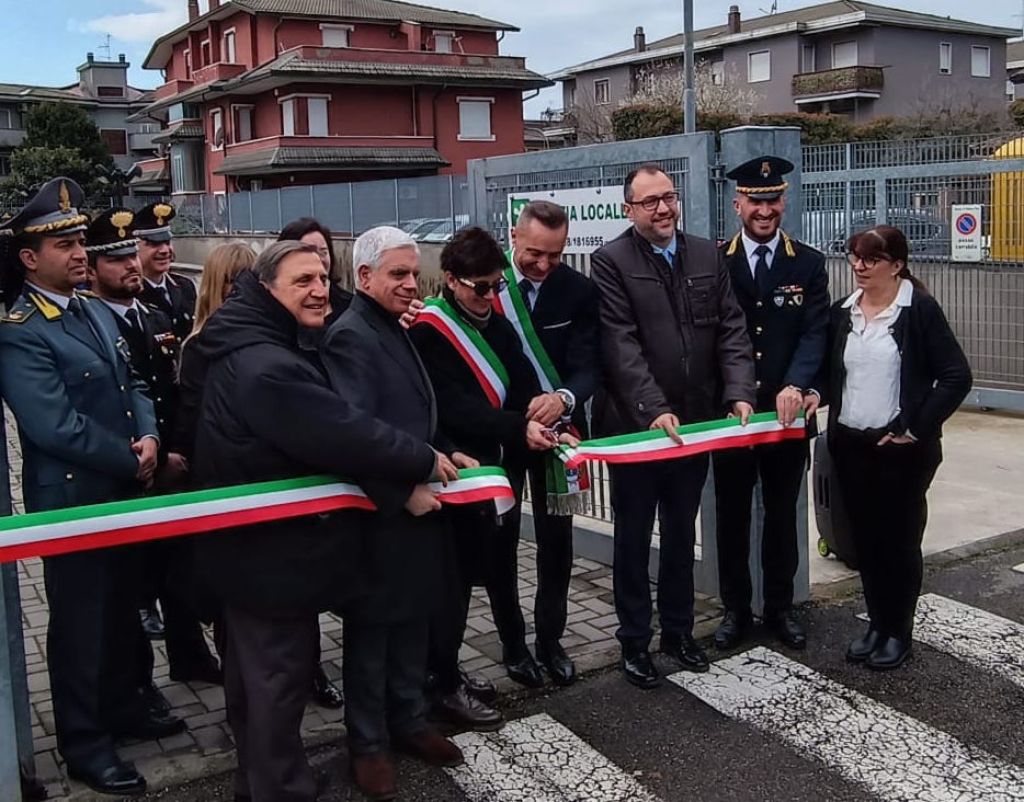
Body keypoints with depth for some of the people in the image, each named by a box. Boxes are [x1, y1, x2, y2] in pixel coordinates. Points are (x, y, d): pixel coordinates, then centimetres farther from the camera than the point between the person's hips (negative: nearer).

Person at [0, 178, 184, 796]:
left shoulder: (97, 312, 9)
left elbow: (132, 385, 11)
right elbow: (55, 426, -24)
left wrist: (149, 436, -9)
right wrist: (131, 462, -16)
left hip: (123, 491, 8)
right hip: (71, 500, -8)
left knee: (122, 608, 20)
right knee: (81, 620, 5)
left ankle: (123, 707, 38)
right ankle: (84, 743, 20)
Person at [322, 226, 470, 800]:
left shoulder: (398, 330, 14)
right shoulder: (351, 337, -17)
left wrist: (447, 452, 8)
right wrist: (405, 488, -25)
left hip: (418, 502, 9)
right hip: (380, 511, -9)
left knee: (413, 619, 18)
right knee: (372, 628, 6)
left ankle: (409, 721, 34)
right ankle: (368, 742, 22)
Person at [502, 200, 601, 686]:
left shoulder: (579, 291, -11)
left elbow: (588, 367, -15)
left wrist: (564, 399, -37)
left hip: (556, 426, 0)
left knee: (556, 537, 8)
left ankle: (549, 640, 24)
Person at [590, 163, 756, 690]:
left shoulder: (707, 256, 6)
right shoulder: (611, 261, -10)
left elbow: (731, 330, 1)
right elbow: (621, 346, -18)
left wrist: (739, 393, -13)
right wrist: (654, 410, -26)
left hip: (696, 422, 5)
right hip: (635, 426, -4)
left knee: (682, 534, 18)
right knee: (633, 539, 9)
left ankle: (678, 630, 33)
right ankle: (635, 641, 23)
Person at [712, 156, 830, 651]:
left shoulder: (809, 264, 3)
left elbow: (815, 333, -8)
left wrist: (796, 385, -25)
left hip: (788, 413, 1)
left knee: (782, 514, 13)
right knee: (731, 515, 10)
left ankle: (779, 607, 28)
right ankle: (735, 609, 24)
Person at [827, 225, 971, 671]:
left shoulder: (920, 309, -9)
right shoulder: (841, 312, 8)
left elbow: (956, 376, -12)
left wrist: (917, 428, -14)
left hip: (902, 448, -5)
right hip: (850, 445, 5)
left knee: (900, 539, 6)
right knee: (864, 539, 12)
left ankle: (898, 631, 21)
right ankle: (876, 623, 27)